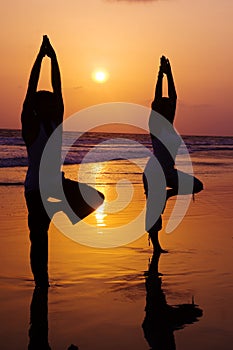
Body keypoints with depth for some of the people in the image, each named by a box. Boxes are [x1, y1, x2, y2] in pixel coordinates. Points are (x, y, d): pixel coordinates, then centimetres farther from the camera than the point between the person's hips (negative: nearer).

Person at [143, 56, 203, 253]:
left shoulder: (169, 125, 8)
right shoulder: (155, 125, -7)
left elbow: (173, 97, 6)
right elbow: (158, 98, -16)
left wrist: (169, 74, 3)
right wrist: (161, 75, -16)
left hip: (169, 172, 7)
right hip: (154, 172, -7)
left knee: (197, 186, -1)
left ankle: (168, 194, 12)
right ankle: (155, 245, 9)